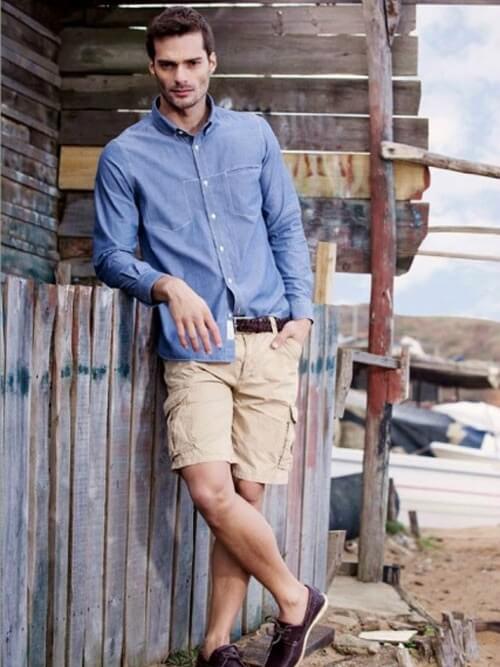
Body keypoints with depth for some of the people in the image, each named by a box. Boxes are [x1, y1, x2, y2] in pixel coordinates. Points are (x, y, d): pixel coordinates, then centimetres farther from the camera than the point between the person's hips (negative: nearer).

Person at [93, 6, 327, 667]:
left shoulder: (254, 134, 12)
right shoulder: (125, 155, 6)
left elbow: (287, 228, 16)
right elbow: (111, 254, 6)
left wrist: (300, 310, 4)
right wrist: (168, 287, -13)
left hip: (269, 342, 2)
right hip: (195, 348, -1)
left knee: (244, 497, 0)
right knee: (211, 492, -17)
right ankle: (295, 598, 6)